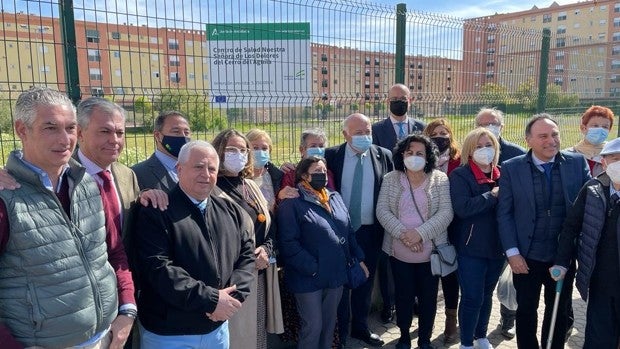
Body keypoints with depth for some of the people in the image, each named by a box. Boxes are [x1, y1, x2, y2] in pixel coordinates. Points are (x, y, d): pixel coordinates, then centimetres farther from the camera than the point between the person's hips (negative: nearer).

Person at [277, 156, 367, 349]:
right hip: (309, 277, -6)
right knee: (313, 326, 6)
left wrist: (359, 258, 8)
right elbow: (288, 243, -18)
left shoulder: (335, 197, 9)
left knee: (329, 324, 20)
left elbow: (349, 231, 14)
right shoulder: (292, 204, -13)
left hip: (336, 274, 6)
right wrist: (313, 268, -19)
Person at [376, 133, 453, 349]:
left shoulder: (440, 180, -3)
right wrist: (402, 233, -19)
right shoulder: (390, 179, 0)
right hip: (399, 252, 1)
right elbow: (382, 211, -6)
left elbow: (446, 213, -10)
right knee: (403, 296, 13)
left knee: (428, 297, 13)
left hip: (430, 251, 0)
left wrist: (420, 232, -22)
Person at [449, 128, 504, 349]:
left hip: (496, 246, 5)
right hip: (471, 247, -5)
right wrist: (492, 196, -17)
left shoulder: (501, 175, 7)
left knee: (487, 294, 19)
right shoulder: (460, 175, -9)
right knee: (472, 297, 0)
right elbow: (462, 208, -23)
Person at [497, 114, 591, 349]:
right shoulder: (511, 168, -7)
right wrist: (512, 252, -11)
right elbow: (504, 213, -6)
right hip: (526, 257, -1)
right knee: (526, 312, 14)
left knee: (559, 311, 19)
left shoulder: (578, 163, -3)